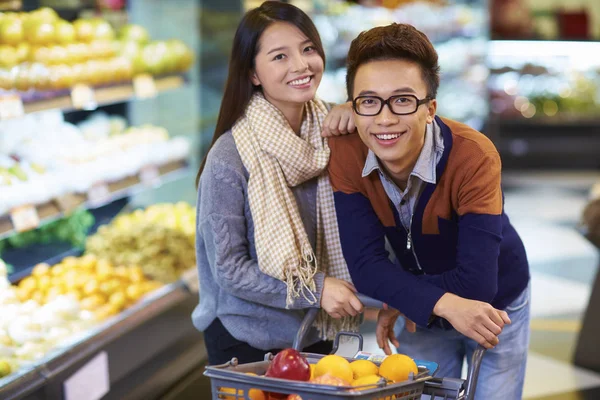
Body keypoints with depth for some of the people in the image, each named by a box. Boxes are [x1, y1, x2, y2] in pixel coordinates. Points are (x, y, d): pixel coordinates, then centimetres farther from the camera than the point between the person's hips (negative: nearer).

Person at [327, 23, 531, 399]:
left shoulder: (473, 156, -33)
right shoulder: (345, 154, -22)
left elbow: (476, 282, -36)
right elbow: (366, 265, -25)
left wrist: (399, 300, -24)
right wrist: (445, 304, -38)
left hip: (495, 307, -2)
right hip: (422, 314, 3)